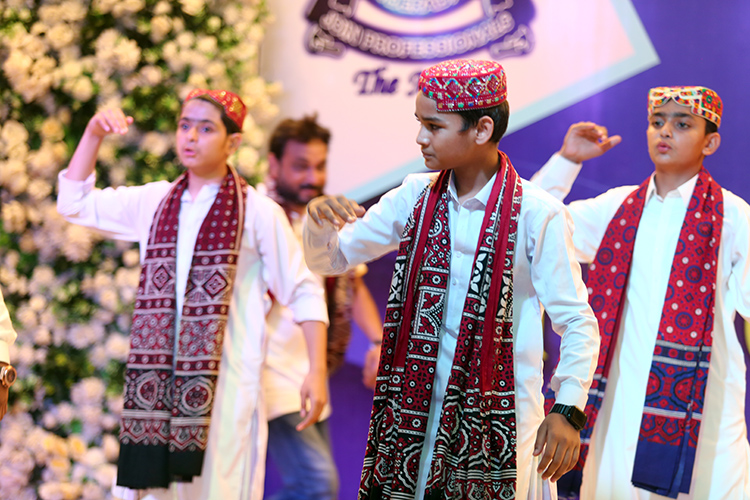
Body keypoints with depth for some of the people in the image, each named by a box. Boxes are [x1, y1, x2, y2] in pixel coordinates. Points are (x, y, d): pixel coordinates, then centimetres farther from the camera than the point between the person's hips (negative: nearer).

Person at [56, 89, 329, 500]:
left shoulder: (258, 212, -2)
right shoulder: (153, 202, 12)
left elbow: (304, 294, 0)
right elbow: (74, 203, 18)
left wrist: (317, 373, -7)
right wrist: (93, 134, 7)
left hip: (225, 384, -4)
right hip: (159, 381, 4)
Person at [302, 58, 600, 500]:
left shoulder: (536, 214, -10)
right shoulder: (416, 197, 5)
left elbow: (577, 322, -7)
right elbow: (330, 259, 14)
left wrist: (567, 410, -18)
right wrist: (320, 219, -8)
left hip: (498, 425, -4)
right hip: (414, 412, 4)